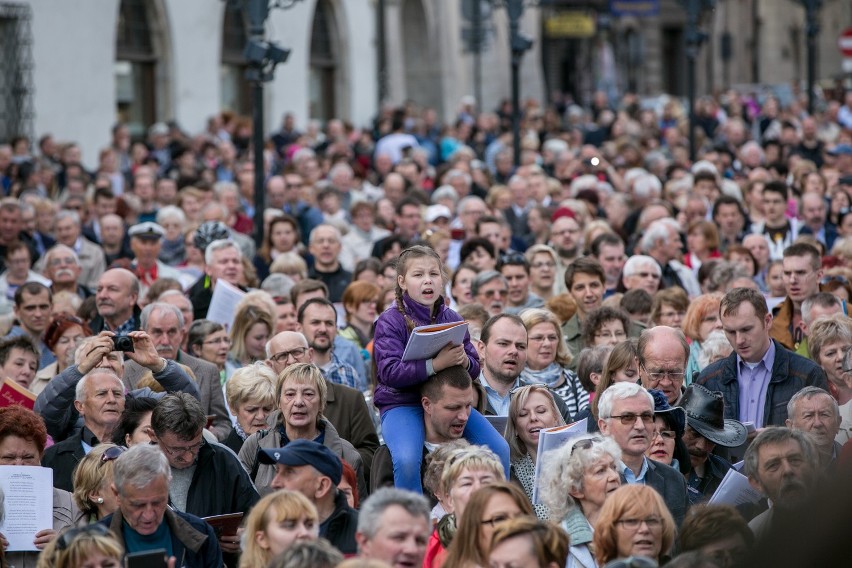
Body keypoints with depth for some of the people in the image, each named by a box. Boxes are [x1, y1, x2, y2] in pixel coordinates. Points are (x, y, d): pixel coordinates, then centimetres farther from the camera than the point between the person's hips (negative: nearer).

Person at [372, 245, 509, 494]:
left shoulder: (452, 319, 11)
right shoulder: (390, 321, -5)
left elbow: (475, 369, 11)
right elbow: (389, 372, -18)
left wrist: (464, 361, -14)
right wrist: (435, 364, -29)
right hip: (402, 403, -5)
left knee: (499, 450, -11)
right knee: (406, 460, -32)